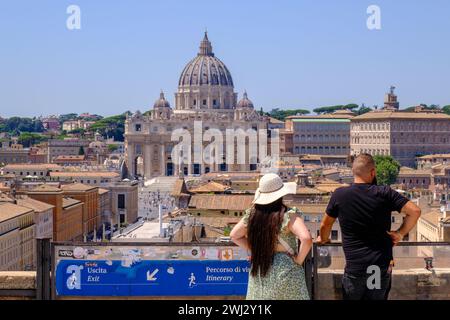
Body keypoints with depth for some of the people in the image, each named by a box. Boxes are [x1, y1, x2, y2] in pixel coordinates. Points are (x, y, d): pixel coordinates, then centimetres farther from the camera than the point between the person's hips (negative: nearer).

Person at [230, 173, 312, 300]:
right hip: (285, 269, -5)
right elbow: (306, 239, -26)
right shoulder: (289, 215, -15)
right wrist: (299, 260, -11)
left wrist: (255, 250, 9)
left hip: (259, 273, 5)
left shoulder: (253, 214, -1)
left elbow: (234, 235, 9)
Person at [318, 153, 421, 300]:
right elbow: (415, 211, -9)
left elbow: (325, 225, 7)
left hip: (355, 267, -1)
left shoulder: (339, 195, -5)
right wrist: (400, 233, 4)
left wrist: (323, 239, 28)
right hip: (383, 266, 1)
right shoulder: (384, 193, -6)